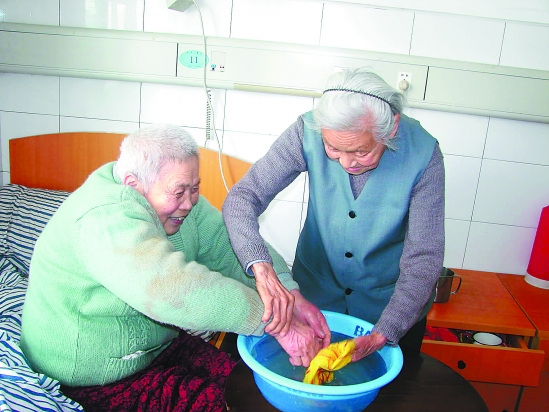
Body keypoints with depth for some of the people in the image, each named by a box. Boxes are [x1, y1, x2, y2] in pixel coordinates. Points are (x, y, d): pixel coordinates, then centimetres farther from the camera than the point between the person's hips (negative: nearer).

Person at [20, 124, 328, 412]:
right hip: (100, 379, -7)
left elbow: (231, 246, -10)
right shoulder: (105, 219, -32)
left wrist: (291, 296, -26)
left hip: (161, 344, 7)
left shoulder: (179, 201, -5)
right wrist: (279, 322, -41)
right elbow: (173, 290, -44)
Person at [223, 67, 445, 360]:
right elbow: (242, 198, -26)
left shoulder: (423, 155, -25)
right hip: (314, 293, 1)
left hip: (393, 304, 0)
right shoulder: (308, 132, -24)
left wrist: (383, 334, -34)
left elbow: (424, 258, -23)